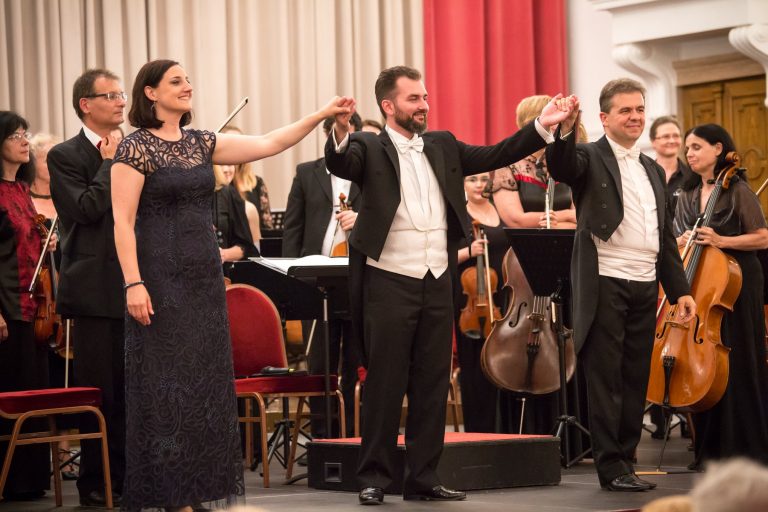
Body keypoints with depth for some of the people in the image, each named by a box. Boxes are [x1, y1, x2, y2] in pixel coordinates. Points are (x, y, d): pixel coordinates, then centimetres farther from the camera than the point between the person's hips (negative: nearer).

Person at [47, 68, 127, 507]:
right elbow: (86, 208, -16)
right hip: (96, 290, -5)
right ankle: (96, 483, 7)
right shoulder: (65, 156, -3)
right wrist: (110, 162, -10)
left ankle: (130, 475, 15)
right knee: (99, 391, -1)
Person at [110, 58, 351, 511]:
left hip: (205, 275, 7)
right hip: (161, 275, -7)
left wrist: (321, 115, 1)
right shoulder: (136, 148, -8)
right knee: (165, 385, -3)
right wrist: (133, 284, -19)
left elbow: (270, 144, 8)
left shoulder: (200, 143, 11)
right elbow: (122, 221, -12)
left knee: (205, 383, 7)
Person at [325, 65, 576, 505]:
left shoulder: (444, 146, 14)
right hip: (389, 283, -5)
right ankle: (375, 476, 7)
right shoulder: (370, 148, -2)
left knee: (432, 385, 7)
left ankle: (424, 477, 14)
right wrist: (341, 133, -42)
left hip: (438, 285, 5)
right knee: (385, 385, 0)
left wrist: (542, 127, 3)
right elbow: (340, 164, -21)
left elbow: (496, 156, 13)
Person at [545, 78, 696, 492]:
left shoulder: (653, 171, 19)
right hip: (605, 283, -6)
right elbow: (561, 166, -25)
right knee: (606, 379, -2)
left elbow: (665, 237, 21)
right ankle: (610, 467, 1)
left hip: (645, 286, 6)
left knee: (636, 378, 8)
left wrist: (680, 289, 17)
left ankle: (626, 459, 15)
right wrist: (565, 130, -44)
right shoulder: (591, 158, 0)